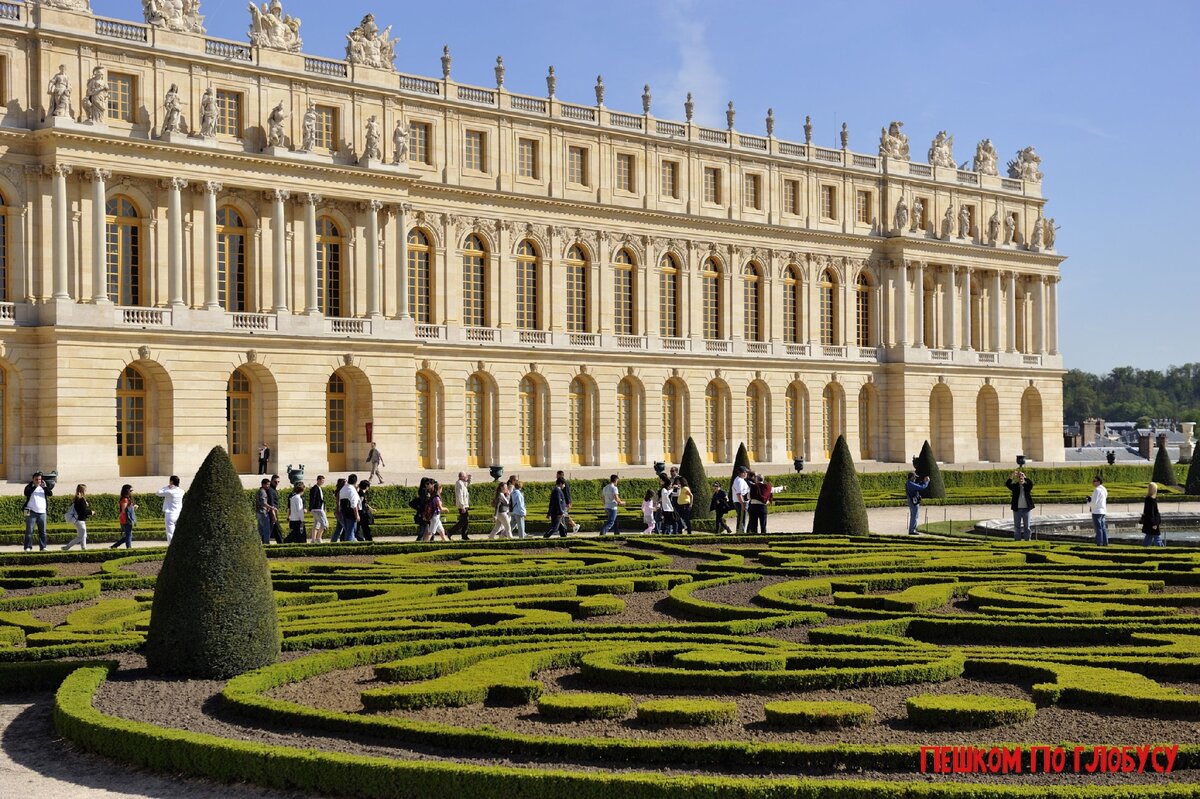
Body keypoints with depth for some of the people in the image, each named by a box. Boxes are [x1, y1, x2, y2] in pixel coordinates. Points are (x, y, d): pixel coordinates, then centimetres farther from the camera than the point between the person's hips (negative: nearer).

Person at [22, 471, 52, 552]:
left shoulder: (44, 488, 13)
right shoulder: (30, 487, 3)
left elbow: (50, 494, -2)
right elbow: (27, 492, -18)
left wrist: (45, 486, -13)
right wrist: (34, 485, -16)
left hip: (42, 513, 4)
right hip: (31, 512, -4)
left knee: (43, 531, 5)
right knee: (29, 531, -4)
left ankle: (42, 547, 10)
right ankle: (28, 547, -2)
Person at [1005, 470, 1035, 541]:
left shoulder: (1027, 486, 3)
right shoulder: (1015, 486, 3)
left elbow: (1031, 483, -18)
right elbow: (1007, 484, -13)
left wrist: (1025, 477, -26)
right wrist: (1012, 477, -23)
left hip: (1026, 509, 0)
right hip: (1017, 509, 0)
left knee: (1027, 526, 4)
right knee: (1017, 527, 5)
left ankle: (1027, 540, 10)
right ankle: (1017, 540, 10)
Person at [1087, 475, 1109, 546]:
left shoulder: (1097, 490, -16)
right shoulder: (1104, 490, 14)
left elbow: (1094, 502, -18)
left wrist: (1088, 502, 1)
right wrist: (1090, 499, 12)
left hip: (1097, 512, -9)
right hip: (1103, 511, 9)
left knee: (1098, 528, -5)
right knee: (1103, 528, 11)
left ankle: (1099, 543, -4)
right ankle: (1105, 542, 12)